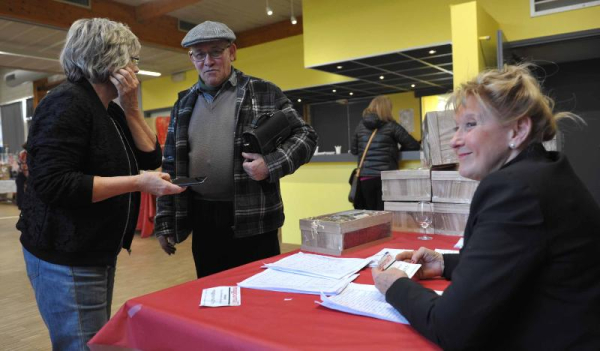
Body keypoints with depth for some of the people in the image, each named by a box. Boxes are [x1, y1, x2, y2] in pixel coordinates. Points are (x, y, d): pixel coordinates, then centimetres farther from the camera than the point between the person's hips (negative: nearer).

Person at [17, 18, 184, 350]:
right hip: (65, 259, -9)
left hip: (97, 253, 9)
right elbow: (53, 183, -25)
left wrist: (130, 108, -4)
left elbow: (151, 158, 5)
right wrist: (138, 182, -25)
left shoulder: (111, 111, 11)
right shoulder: (67, 103, -17)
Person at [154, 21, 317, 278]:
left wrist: (272, 164, -17)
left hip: (254, 220, -3)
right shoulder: (184, 104, 11)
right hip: (203, 221, 4)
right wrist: (165, 223, 10)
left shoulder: (263, 93, 0)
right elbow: (170, 165, 13)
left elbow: (305, 135, 0)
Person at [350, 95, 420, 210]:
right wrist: (396, 150, 18)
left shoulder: (360, 126, 8)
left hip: (365, 177, 3)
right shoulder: (391, 126, -2)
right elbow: (414, 146, 2)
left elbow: (353, 150, 17)